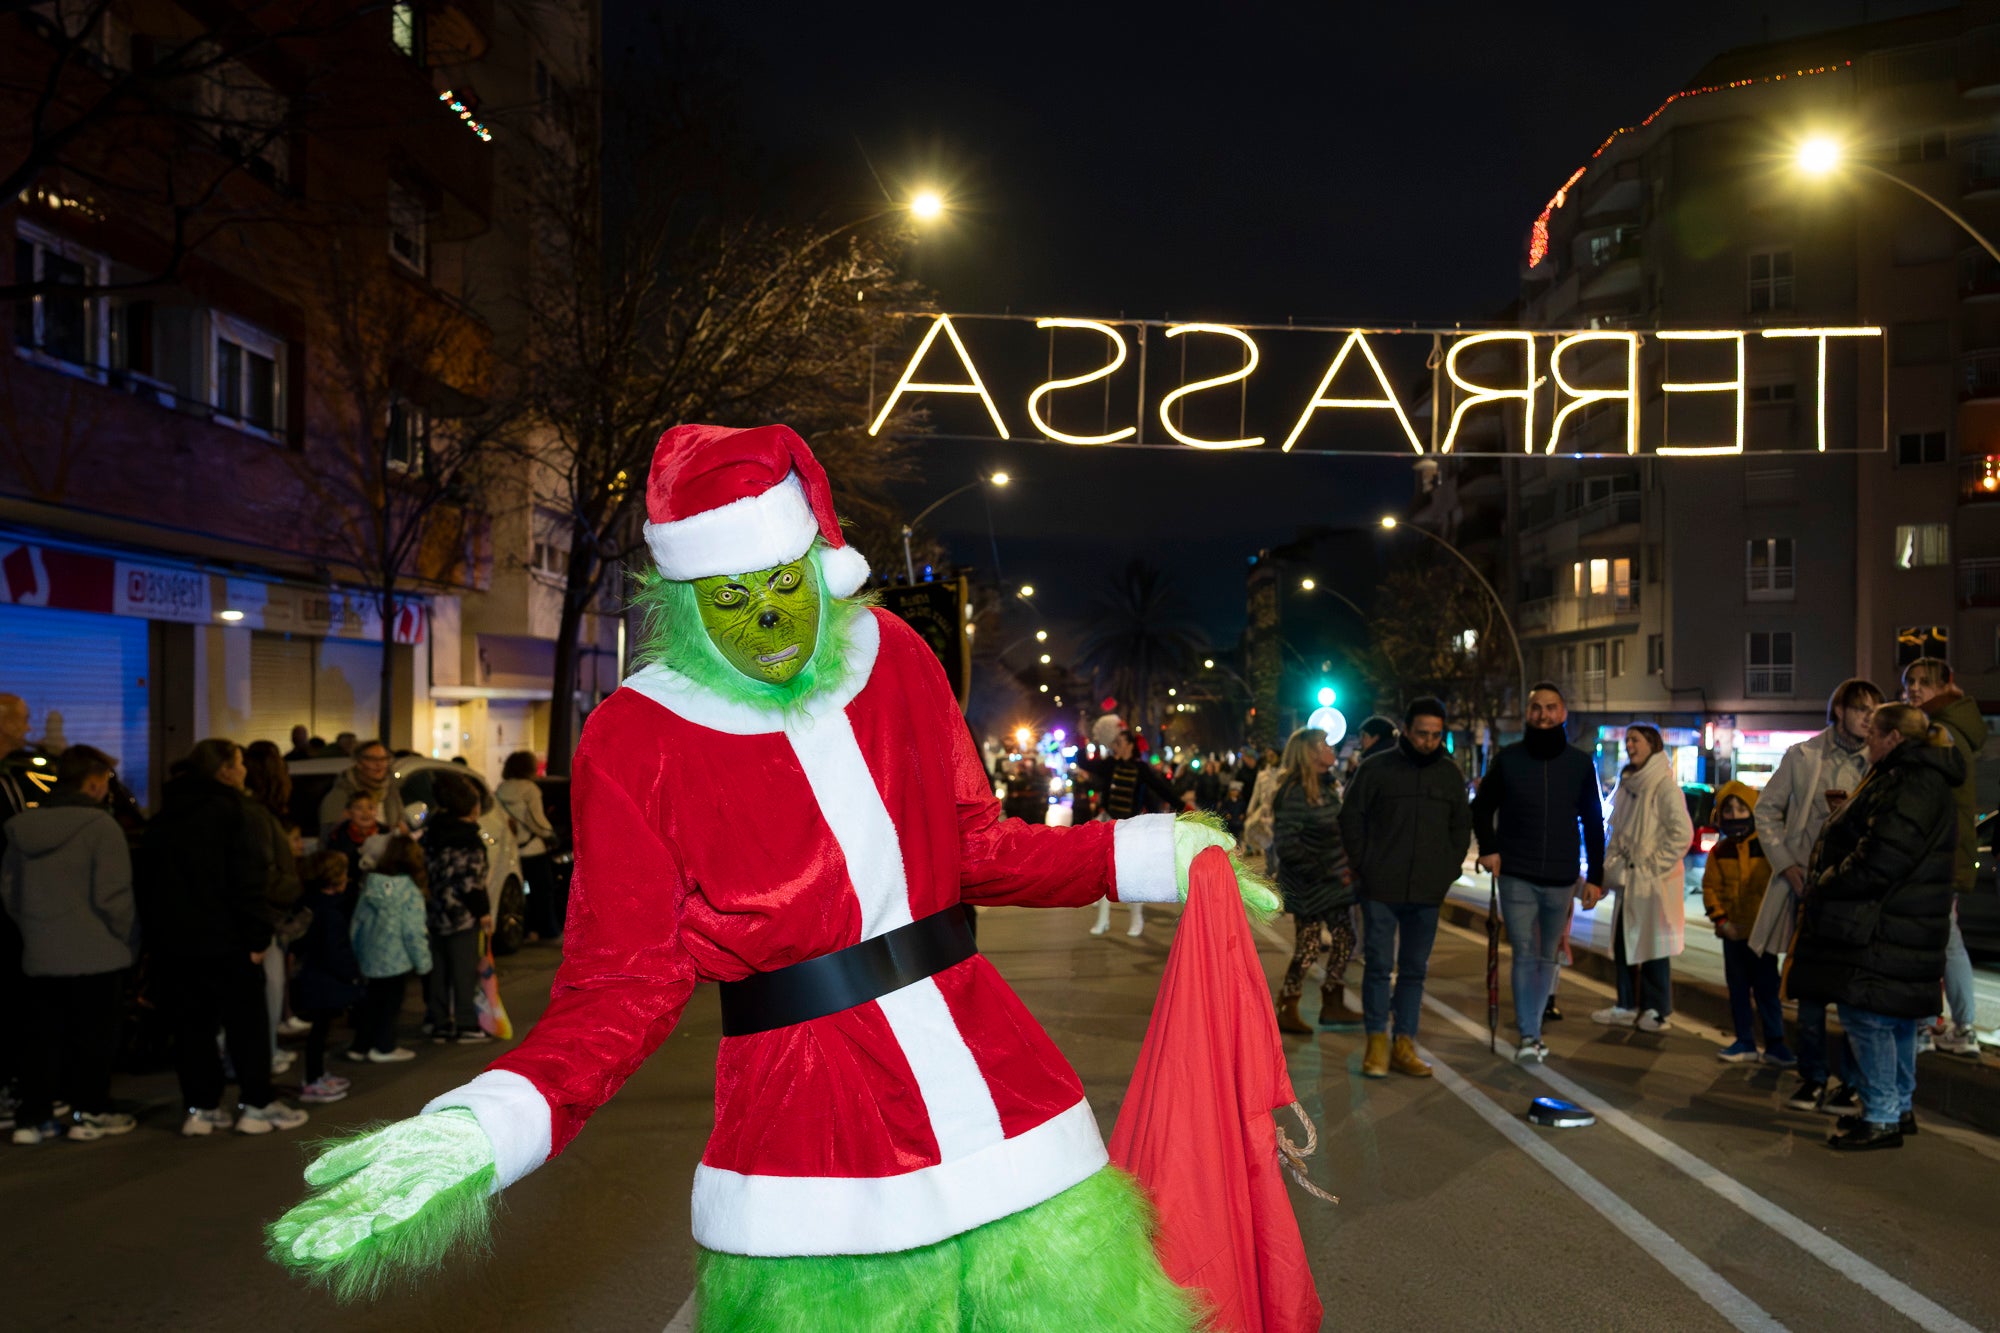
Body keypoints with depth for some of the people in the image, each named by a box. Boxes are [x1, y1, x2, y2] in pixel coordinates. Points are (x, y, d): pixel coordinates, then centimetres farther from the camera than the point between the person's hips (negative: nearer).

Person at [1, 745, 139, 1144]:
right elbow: (113, 897, -17)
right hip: (96, 954, -5)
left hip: (40, 957, 5)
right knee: (94, 1036, 7)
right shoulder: (100, 826, -16)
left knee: (42, 1038, 14)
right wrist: (129, 938, -4)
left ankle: (32, 1117, 16)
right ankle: (90, 1114, 14)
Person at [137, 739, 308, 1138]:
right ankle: (257, 1105, 6)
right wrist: (257, 936, -14)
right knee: (246, 1022, 3)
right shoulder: (236, 813, -11)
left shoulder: (163, 819, 13)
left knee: (191, 1025, 10)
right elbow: (249, 882, -18)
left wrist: (157, 931, 19)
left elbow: (147, 881, 17)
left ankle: (200, 1108, 12)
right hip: (224, 940, -6)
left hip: (172, 940, 6)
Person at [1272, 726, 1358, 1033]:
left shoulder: (1327, 786, 8)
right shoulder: (1294, 792, -19)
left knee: (1345, 939, 12)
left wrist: (1346, 866, 6)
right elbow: (1286, 844, -23)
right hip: (1308, 885, -8)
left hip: (1333, 880, 8)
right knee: (1308, 947, -2)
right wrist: (1325, 870, -21)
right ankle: (1286, 1012, 12)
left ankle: (1332, 1004, 25)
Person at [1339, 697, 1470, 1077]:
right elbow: (1351, 818, 3)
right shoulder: (1376, 768, -2)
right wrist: (1364, 867, -2)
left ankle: (1404, 1045, 15)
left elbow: (1461, 827, 19)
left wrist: (1449, 871, 9)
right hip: (1381, 889, -3)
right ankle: (1377, 1042, 8)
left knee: (1415, 970, 8)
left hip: (1428, 892, 4)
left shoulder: (1450, 774, 10)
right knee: (1379, 964, -1)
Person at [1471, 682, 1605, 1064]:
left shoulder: (1580, 764, 4)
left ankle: (1532, 1028, 23)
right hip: (1516, 875, -2)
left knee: (1547, 956, 11)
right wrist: (1488, 847, -5)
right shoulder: (1508, 758, 1)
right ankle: (1529, 1037, -7)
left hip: (1561, 878, 2)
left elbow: (1593, 823, 8)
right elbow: (1482, 807, 10)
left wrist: (1595, 876, 4)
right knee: (1525, 954, -7)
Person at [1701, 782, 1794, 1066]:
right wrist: (1720, 919, -6)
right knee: (1738, 989, 10)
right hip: (1733, 932, 4)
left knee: (1766, 989, 2)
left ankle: (1775, 1044, 13)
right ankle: (1745, 1043, 19)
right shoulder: (1720, 851, 4)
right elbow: (1710, 887, 4)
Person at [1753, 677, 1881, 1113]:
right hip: (1808, 883, 1)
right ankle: (1813, 1076, 19)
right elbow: (1766, 809, 9)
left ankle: (1853, 1081, 11)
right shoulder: (1803, 757, 5)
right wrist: (1785, 862, -1)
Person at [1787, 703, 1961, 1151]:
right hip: (1893, 925, 11)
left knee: (1867, 1016, -6)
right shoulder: (1902, 779, 17)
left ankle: (1881, 1118, -1)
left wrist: (1826, 885, -12)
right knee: (1895, 1020, 17)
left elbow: (1880, 861, -25)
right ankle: (1899, 1109, 27)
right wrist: (1825, 884, 11)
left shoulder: (1915, 788, -19)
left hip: (1882, 929, -11)